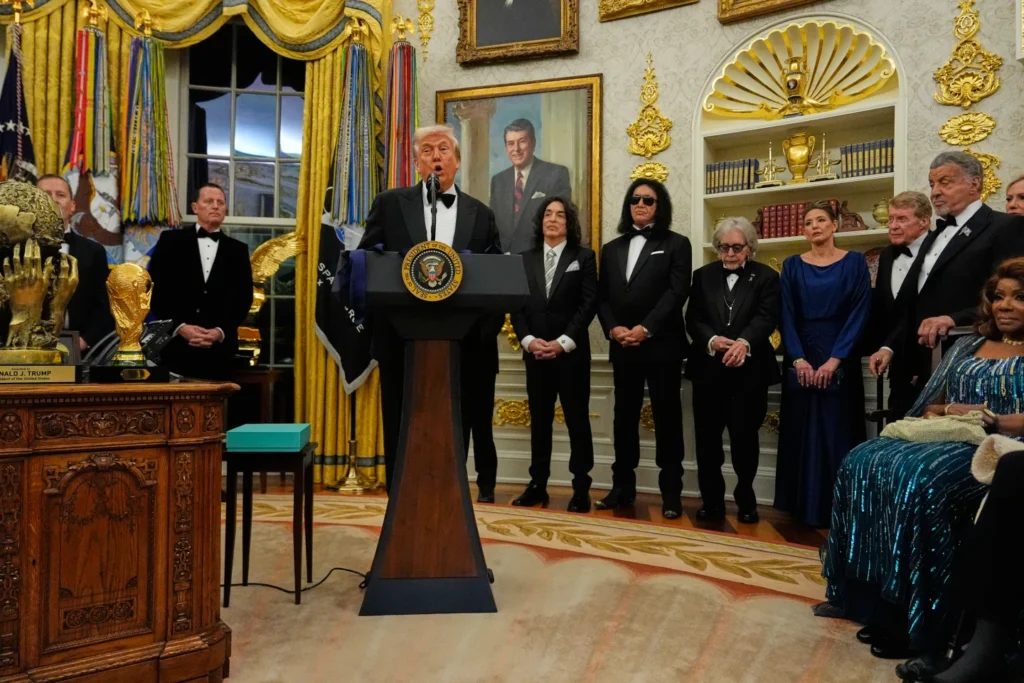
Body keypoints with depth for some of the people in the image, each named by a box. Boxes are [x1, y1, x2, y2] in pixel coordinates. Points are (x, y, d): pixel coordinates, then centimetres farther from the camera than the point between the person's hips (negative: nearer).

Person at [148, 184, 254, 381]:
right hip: (176, 344, -1)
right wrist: (179, 326, -11)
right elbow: (157, 290, 2)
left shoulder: (238, 250, 12)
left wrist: (221, 331, -9)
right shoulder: (170, 241, 8)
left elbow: (244, 298, 5)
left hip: (219, 348, 1)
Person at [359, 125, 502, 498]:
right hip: (403, 340, 0)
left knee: (455, 432, 9)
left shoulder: (481, 214, 8)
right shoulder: (390, 203, 6)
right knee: (402, 432, 8)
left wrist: (487, 330, -5)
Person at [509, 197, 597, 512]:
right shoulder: (526, 259, 12)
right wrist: (529, 340, -9)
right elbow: (517, 305, 6)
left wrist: (563, 342, -14)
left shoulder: (584, 257, 4)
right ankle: (538, 485, 16)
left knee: (577, 421, 3)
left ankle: (581, 489, 10)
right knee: (539, 422, 8)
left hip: (572, 353, -3)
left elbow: (589, 304, -5)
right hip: (536, 353, 3)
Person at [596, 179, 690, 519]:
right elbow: (601, 297, 10)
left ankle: (671, 491, 10)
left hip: (662, 346, -4)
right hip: (622, 348, 4)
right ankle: (623, 486, 19)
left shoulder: (676, 244, 4)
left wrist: (645, 329, -18)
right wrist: (613, 329, -9)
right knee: (624, 417, 9)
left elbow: (677, 292, -8)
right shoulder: (612, 248, 16)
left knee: (667, 417, 2)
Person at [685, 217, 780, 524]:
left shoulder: (766, 277, 3)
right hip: (708, 370, 2)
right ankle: (712, 501, 18)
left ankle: (746, 499, 21)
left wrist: (744, 342, -31)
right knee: (707, 439, 4)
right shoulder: (703, 276, 10)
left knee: (744, 437, 1)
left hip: (749, 371, -2)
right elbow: (693, 319, 2)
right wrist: (712, 340, -19)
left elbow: (766, 319, -12)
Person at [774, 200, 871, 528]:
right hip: (800, 361, 2)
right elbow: (787, 316, 2)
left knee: (837, 434, 0)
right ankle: (803, 506, 13)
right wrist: (798, 359, -11)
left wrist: (834, 359, -14)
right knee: (801, 434, 4)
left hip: (840, 361, -2)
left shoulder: (854, 262, 2)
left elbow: (859, 314, -5)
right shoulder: (792, 266, 8)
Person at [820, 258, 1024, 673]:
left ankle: (915, 616, -24)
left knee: (923, 481, -34)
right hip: (946, 438, 7)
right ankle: (868, 594, -15)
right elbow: (930, 406, 15)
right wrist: (948, 414, -6)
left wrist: (984, 418, -17)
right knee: (863, 465, -18)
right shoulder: (968, 346, 21)